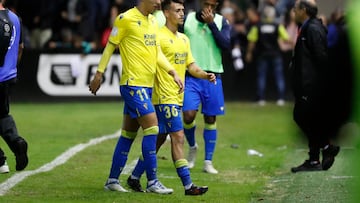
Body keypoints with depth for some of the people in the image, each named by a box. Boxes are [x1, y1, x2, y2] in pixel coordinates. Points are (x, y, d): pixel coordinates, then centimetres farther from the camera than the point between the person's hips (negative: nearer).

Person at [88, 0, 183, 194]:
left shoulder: (153, 22, 14)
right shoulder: (126, 19, -9)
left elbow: (157, 53, 17)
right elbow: (110, 46, -4)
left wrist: (173, 73, 6)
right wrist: (99, 74, -3)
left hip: (146, 85, 8)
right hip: (133, 83, -8)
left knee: (128, 134, 11)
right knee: (152, 128, -13)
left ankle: (112, 180, 17)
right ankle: (152, 182, -9)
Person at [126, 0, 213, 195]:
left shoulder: (184, 39, 16)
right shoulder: (160, 37, -11)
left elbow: (191, 65, 17)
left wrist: (205, 75, -1)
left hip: (177, 97, 9)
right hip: (165, 97, -9)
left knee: (159, 139, 12)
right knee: (178, 137, -11)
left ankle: (134, 177, 22)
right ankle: (188, 186, -12)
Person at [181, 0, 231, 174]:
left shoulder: (221, 22, 3)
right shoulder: (188, 19, 1)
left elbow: (226, 45, -11)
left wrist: (211, 23, -15)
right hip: (191, 75, -1)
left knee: (211, 119, 4)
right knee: (188, 115, -13)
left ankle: (208, 162, 12)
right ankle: (192, 146, 17)